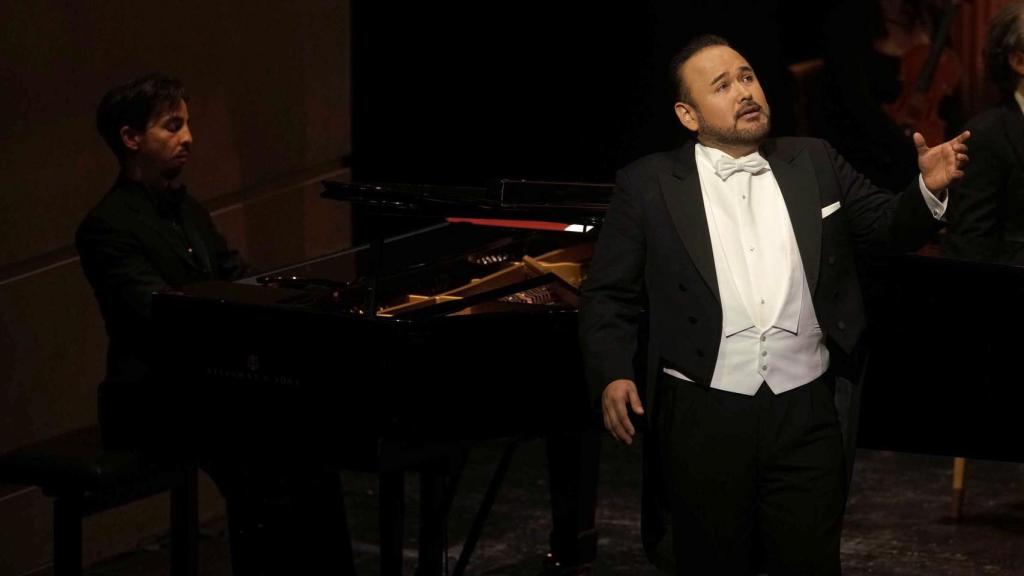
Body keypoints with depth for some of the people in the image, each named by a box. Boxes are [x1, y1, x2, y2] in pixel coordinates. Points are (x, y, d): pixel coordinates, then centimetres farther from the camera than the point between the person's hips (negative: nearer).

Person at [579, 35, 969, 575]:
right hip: (702, 419, -2)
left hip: (807, 413, 2)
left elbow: (888, 227, 14)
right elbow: (609, 294, 1)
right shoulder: (649, 185, 1)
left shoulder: (815, 164, 9)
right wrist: (613, 374, -14)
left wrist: (928, 188, -7)